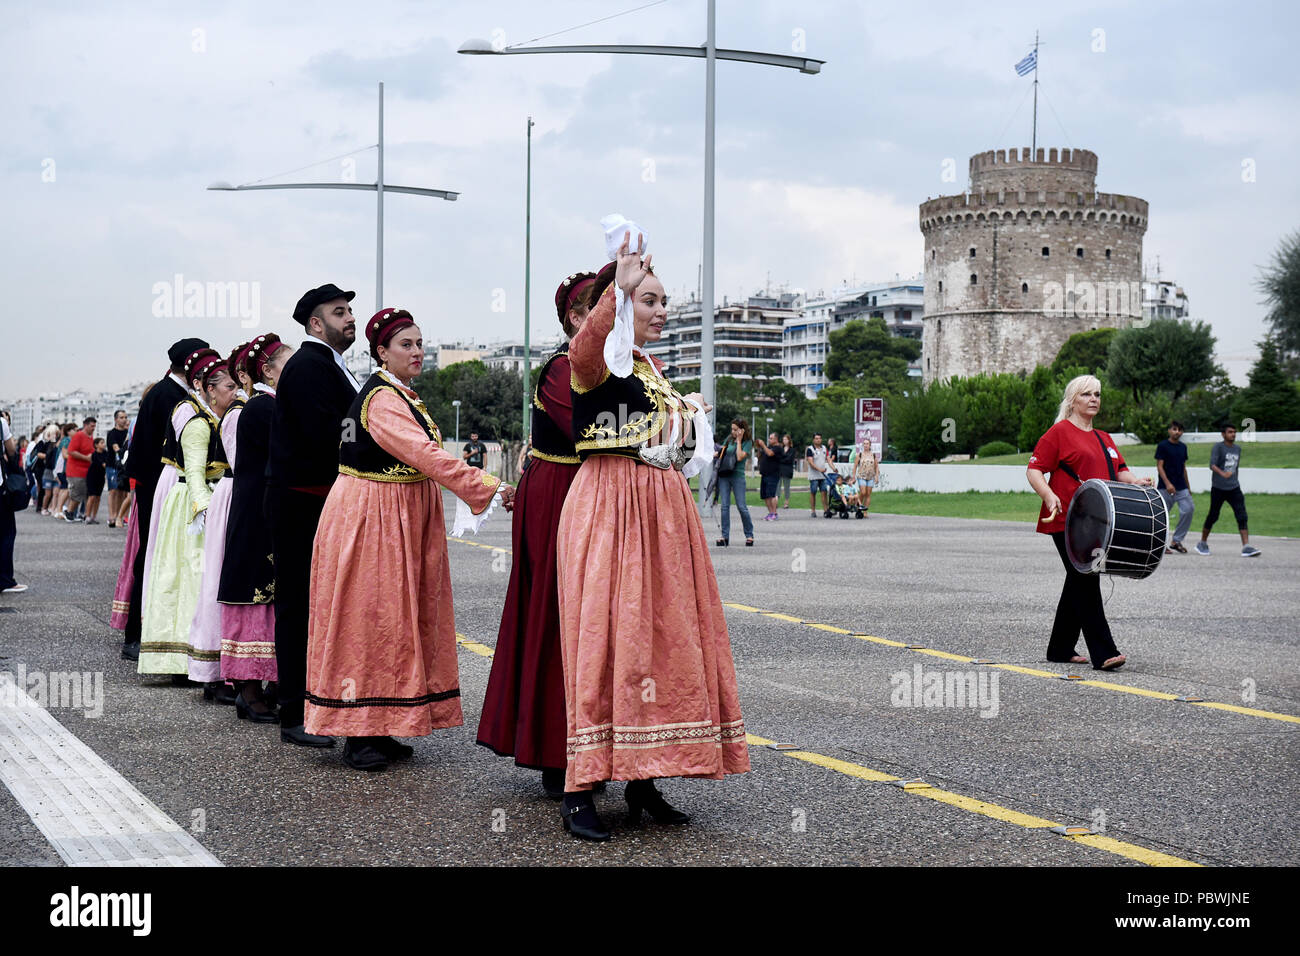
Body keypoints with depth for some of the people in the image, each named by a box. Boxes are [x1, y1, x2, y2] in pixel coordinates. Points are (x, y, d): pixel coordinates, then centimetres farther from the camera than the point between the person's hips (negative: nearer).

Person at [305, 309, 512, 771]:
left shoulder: (400, 395, 15)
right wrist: (488, 487, -29)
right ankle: (358, 737, -1)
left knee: (393, 620, 10)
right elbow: (427, 455, -28)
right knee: (368, 618, -6)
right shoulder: (381, 399, -18)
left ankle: (376, 732, 16)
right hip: (370, 519, -10)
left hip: (400, 522, 10)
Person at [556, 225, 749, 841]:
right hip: (608, 509, -8)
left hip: (662, 512, 8)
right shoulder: (597, 361, -7)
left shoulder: (652, 369, 20)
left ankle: (642, 783, 16)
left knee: (661, 639, 7)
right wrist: (617, 287, -47)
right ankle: (579, 794, -8)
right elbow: (586, 344, -35)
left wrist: (690, 417, 24)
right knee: (602, 636, -10)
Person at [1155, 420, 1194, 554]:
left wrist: (1188, 487, 21)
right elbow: (1159, 466, -9)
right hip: (1166, 487, -5)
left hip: (1181, 487, 5)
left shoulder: (1183, 447, 14)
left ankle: (1176, 541, 1)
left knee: (1189, 509, -9)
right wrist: (1167, 483, -20)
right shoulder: (1162, 446, -4)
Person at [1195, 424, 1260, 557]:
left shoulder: (1237, 448, 13)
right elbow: (1212, 464, -21)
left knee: (1242, 516, -10)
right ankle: (1203, 543, 24)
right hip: (1218, 488, -5)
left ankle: (1246, 547, -17)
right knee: (1213, 516, 5)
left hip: (1234, 488, 5)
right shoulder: (1218, 447, -7)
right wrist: (1223, 473, -39)